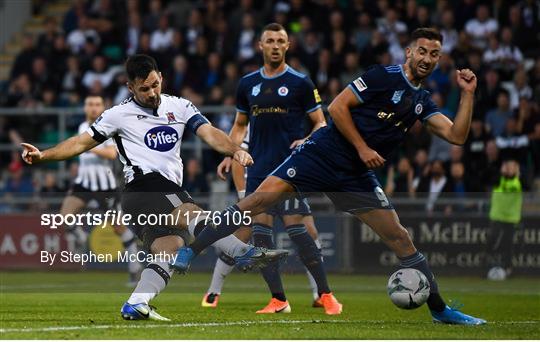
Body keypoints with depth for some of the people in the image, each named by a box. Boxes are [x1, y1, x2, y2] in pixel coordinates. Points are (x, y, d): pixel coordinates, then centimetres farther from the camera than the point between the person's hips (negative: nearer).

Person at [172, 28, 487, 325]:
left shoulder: (422, 102, 13)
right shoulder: (384, 76, -7)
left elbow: (457, 136, 8)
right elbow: (337, 107, -10)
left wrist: (468, 94, 0)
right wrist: (362, 148, -14)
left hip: (357, 177, 6)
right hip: (324, 154, -6)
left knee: (401, 240, 1)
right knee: (259, 200, -20)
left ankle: (440, 310, 11)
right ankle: (189, 252, -16)